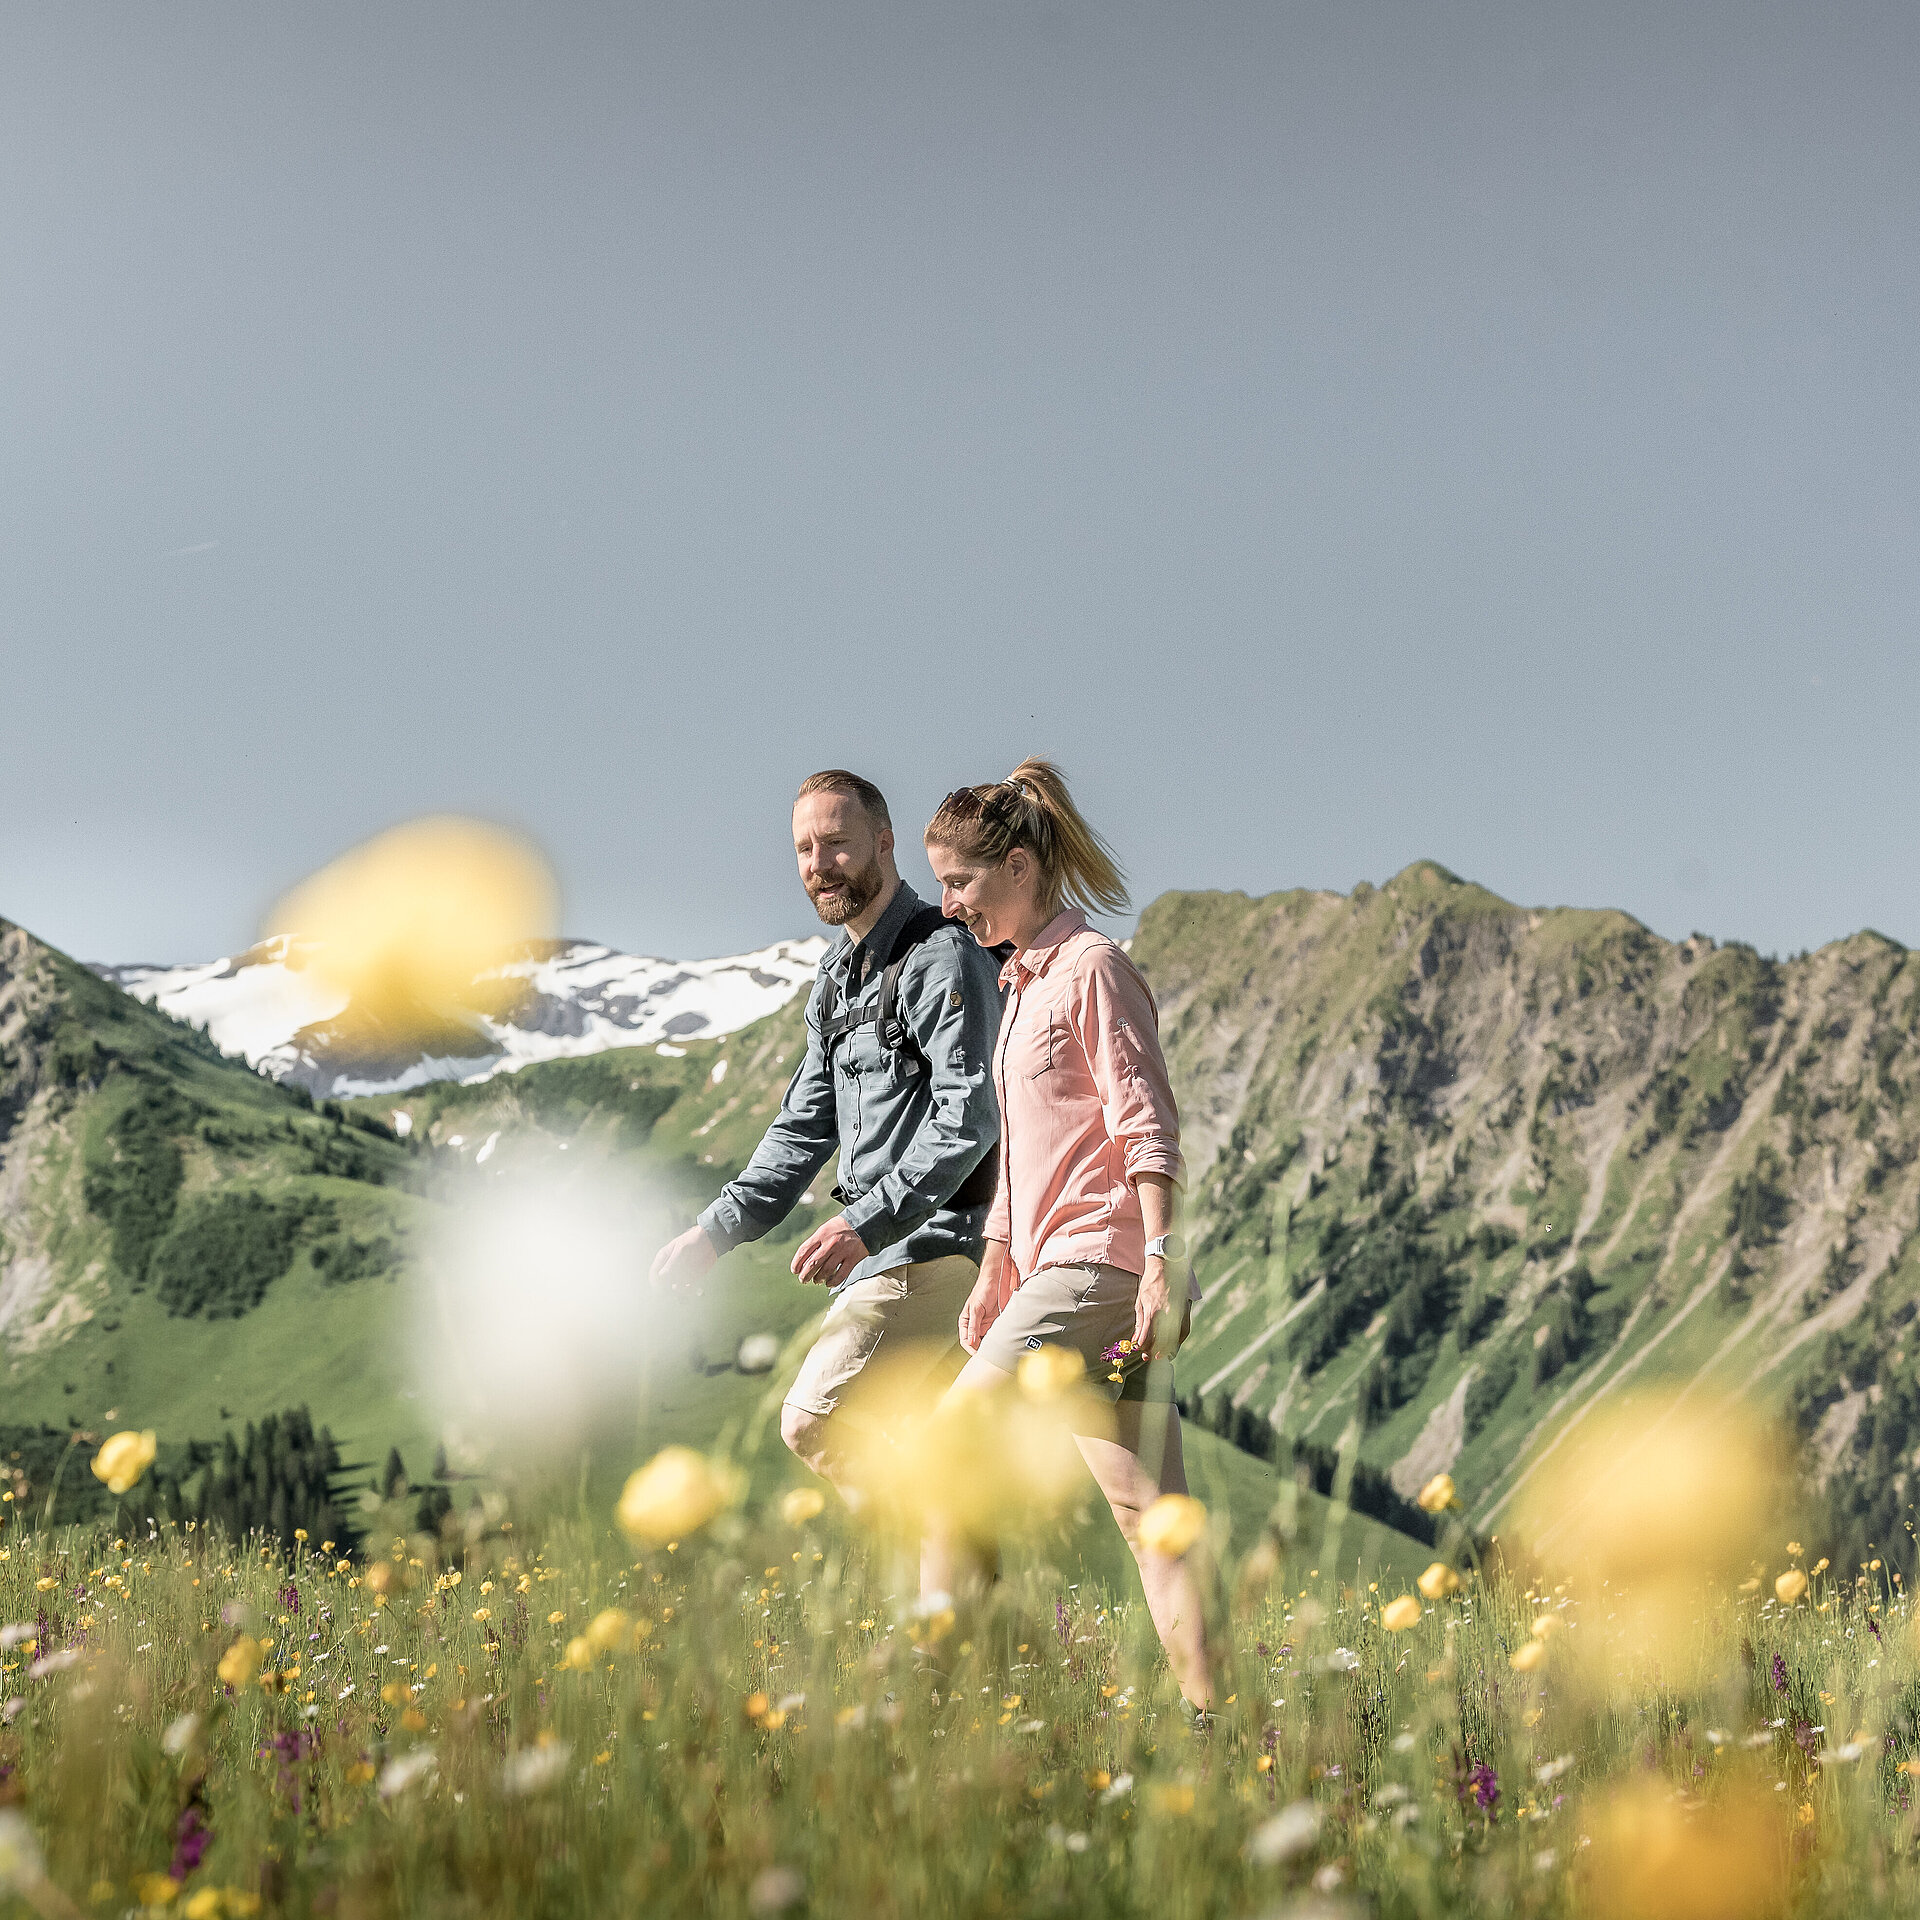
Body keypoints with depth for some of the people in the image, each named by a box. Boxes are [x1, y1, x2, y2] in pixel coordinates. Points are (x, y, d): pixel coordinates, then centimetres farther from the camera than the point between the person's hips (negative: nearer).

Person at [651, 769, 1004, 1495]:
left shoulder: (941, 958, -13)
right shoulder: (837, 974, 17)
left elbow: (968, 1119, -23)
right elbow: (805, 1128, 20)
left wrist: (867, 1223, -31)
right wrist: (715, 1232, 10)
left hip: (934, 1240, -10)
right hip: (882, 1249, 10)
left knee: (815, 1422, -14)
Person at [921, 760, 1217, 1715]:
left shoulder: (1093, 968, -6)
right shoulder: (1026, 981, 21)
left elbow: (1148, 1128, -13)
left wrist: (1161, 1260, -22)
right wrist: (992, 1276, 26)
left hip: (1100, 1267, -9)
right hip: (1058, 1269, 9)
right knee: (1145, 1509, 2)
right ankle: (1208, 1714, -1)